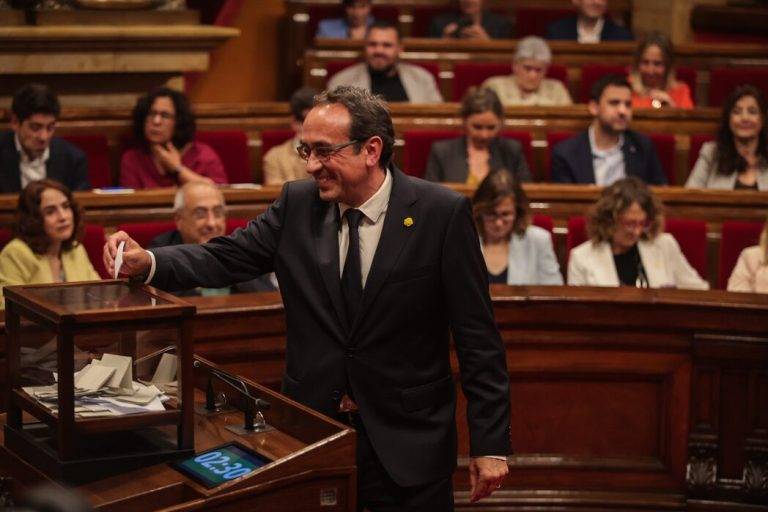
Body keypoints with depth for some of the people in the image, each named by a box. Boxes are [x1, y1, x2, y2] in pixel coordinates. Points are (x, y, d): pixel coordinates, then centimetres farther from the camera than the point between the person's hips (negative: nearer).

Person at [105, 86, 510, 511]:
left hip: (408, 443, -3)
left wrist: (490, 444, -10)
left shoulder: (441, 213, -10)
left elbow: (477, 338, -9)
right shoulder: (296, 203, 1)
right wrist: (146, 262, -22)